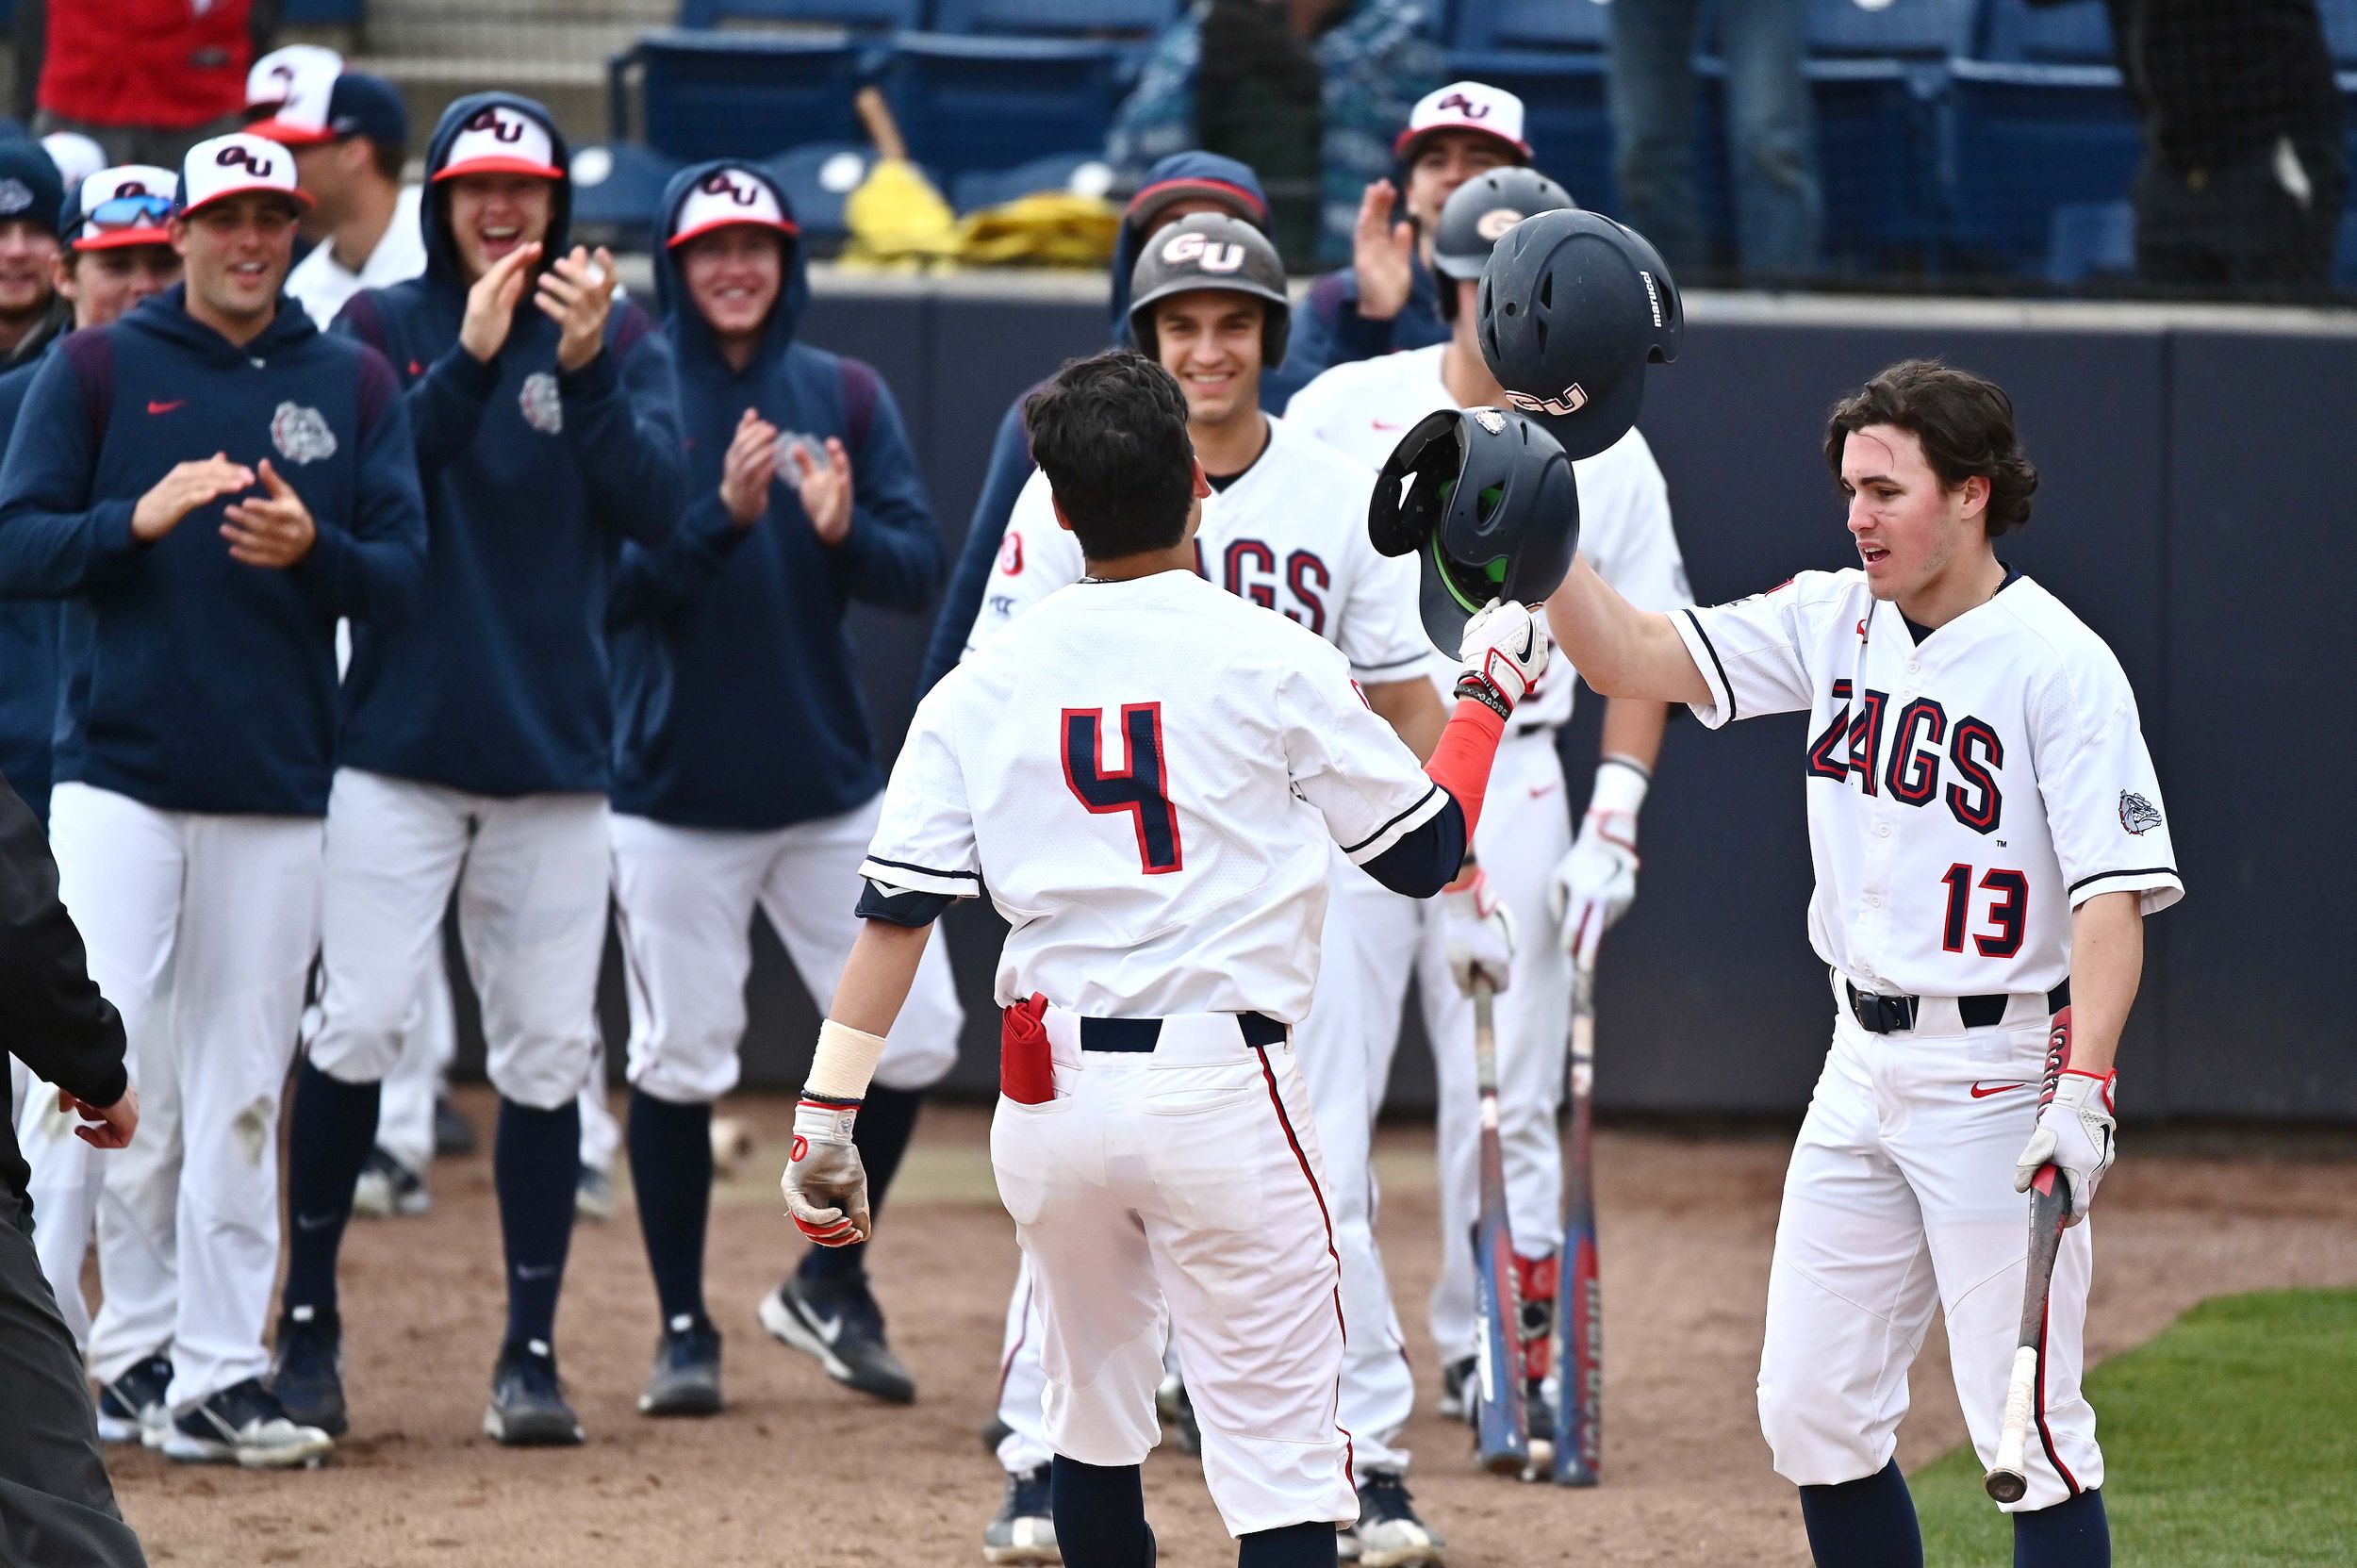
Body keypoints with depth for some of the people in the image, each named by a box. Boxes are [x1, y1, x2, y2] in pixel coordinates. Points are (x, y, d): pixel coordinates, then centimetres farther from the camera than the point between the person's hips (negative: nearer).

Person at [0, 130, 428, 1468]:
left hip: (281, 791, 3)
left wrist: (310, 548, -16)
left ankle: (221, 1381, 9)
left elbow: (405, 577, 4)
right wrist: (137, 519, -19)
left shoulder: (355, 385, 9)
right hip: (119, 778, -2)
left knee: (244, 1094, 5)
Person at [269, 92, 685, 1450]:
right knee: (359, 1029, -8)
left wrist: (586, 367, -19)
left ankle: (533, 1352, 7)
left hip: (556, 750, 1)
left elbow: (657, 506, -6)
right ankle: (309, 1323, 4)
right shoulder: (382, 329, 4)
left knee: (549, 1054, 1)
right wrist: (472, 360, -20)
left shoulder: (621, 340, 6)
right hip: (399, 741, -1)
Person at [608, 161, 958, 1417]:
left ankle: (830, 1286, 20)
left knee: (915, 1036, 1)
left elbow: (919, 571, -1)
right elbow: (614, 590, -10)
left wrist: (843, 530, -21)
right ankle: (683, 1330, 14)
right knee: (679, 1063, 0)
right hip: (678, 787, -3)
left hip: (832, 783, 3)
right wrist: (724, 513, -24)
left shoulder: (847, 397, 5)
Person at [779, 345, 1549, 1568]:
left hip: (1048, 1093, 4)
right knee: (1281, 1459, -4)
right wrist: (1492, 688, 19)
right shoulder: (1272, 662, -4)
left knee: (1094, 1417, 22)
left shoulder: (986, 685, 5)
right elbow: (1425, 853, 5)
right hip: (1220, 1090, -4)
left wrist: (826, 1113, 0)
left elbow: (896, 908, -1)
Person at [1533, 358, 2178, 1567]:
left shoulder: (2061, 664, -13)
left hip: (1999, 1075, -7)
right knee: (1810, 1411, 8)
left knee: (2030, 1432, -7)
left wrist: (2084, 1089, -29)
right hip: (1862, 1065, 7)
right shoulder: (1832, 621, 7)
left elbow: (2116, 894, -19)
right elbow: (1632, 658, 2)